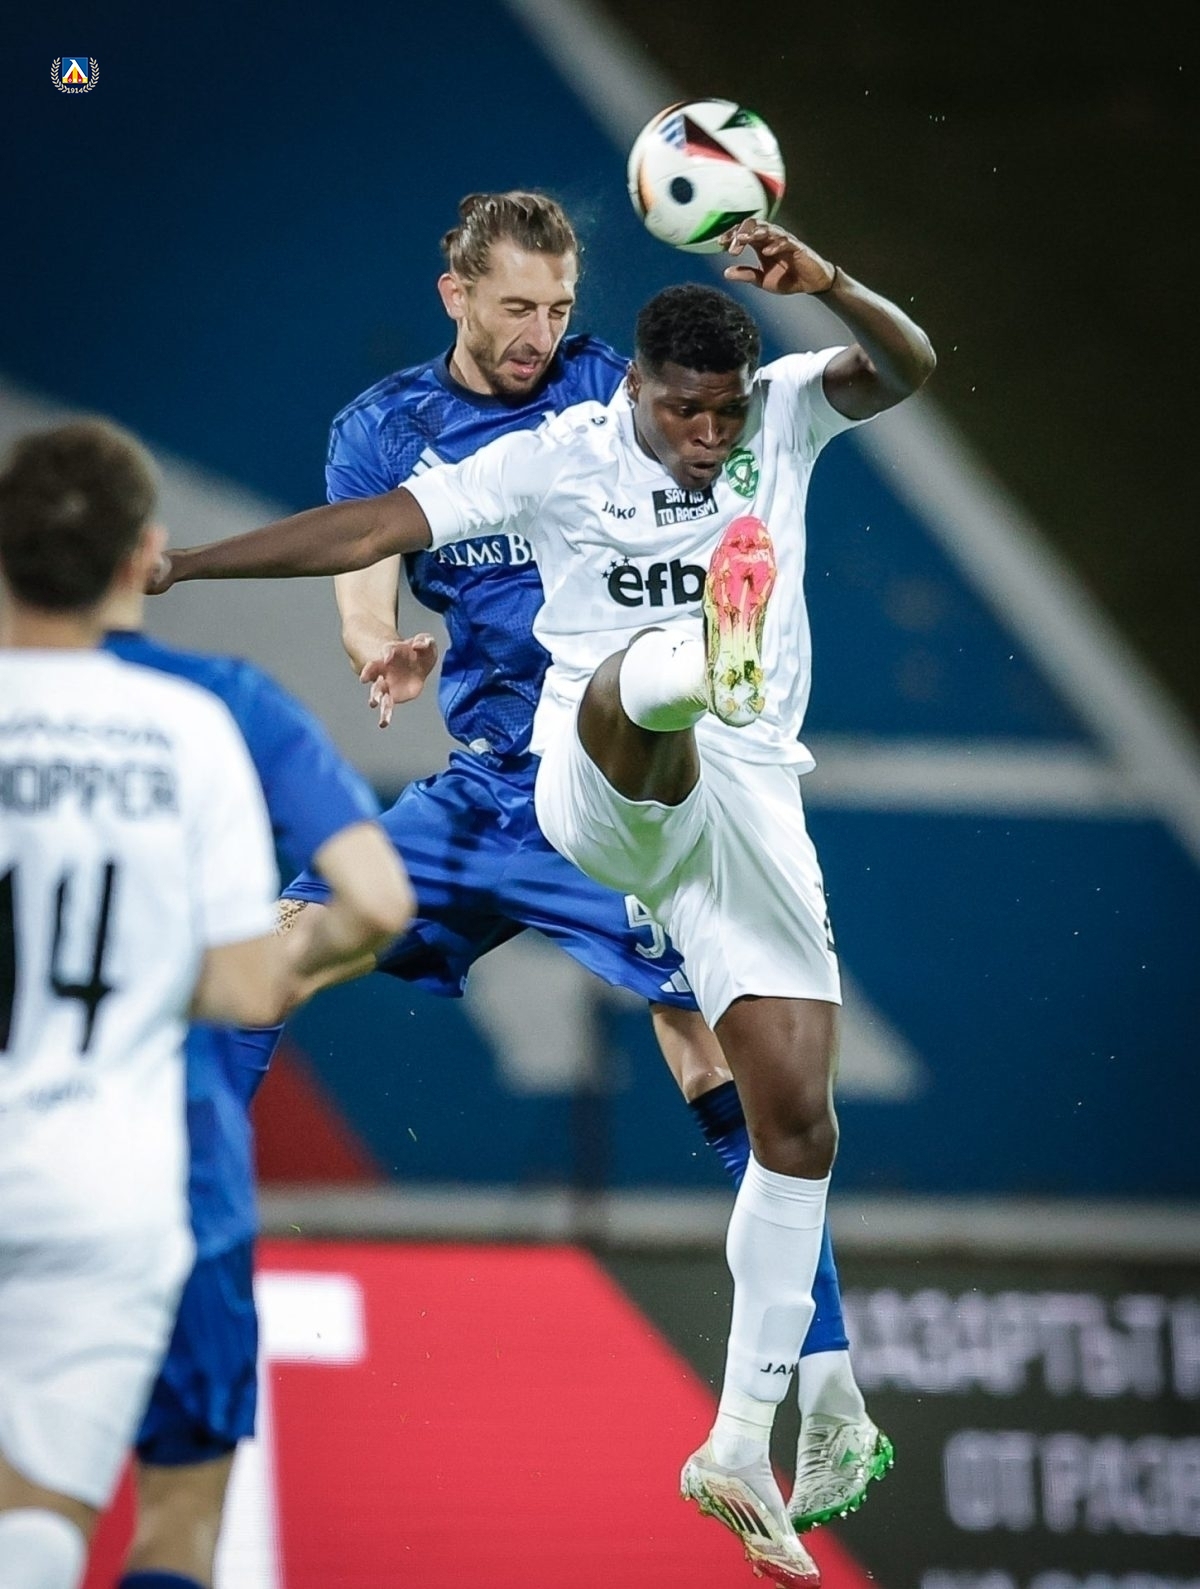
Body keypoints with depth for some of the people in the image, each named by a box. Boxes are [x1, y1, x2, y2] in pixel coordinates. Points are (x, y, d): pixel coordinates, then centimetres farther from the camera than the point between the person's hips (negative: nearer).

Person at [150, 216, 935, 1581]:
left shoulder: (786, 414, 7)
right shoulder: (558, 459, 1)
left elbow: (906, 367, -11)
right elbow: (377, 528, -2)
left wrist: (824, 282, -32)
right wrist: (185, 561, -7)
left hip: (749, 799, 3)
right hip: (602, 792, -3)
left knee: (797, 1118, -2)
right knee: (625, 693, -40)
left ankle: (741, 1445, 5)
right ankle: (695, 664, -82)